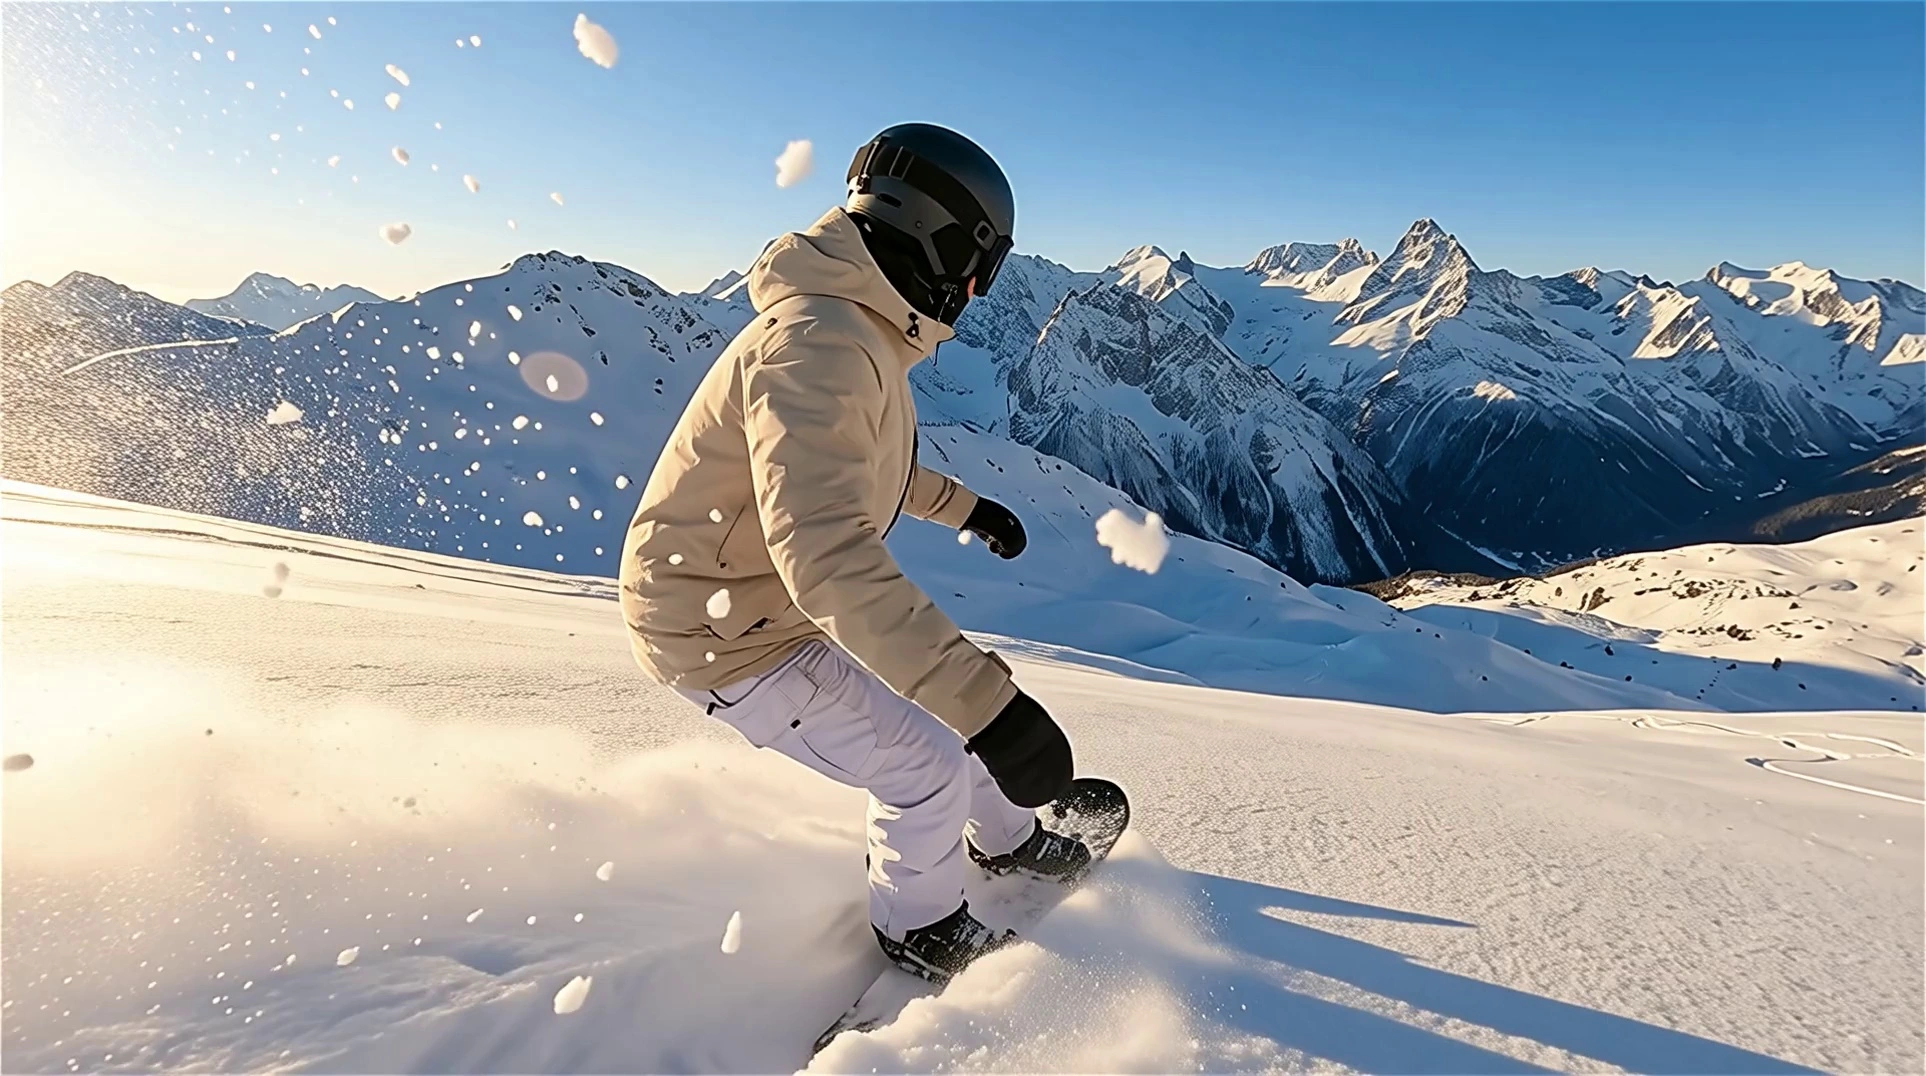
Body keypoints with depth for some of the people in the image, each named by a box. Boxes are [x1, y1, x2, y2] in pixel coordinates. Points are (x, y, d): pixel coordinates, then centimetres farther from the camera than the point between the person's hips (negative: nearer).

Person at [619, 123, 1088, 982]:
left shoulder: (857, 330, 3)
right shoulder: (818, 343, -31)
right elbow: (827, 557, -43)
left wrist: (962, 505, 31)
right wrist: (985, 699, -45)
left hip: (783, 597, 9)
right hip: (720, 630, -9)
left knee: (952, 702, 16)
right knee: (927, 767, -3)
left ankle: (1008, 841, 43)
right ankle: (919, 931, 26)